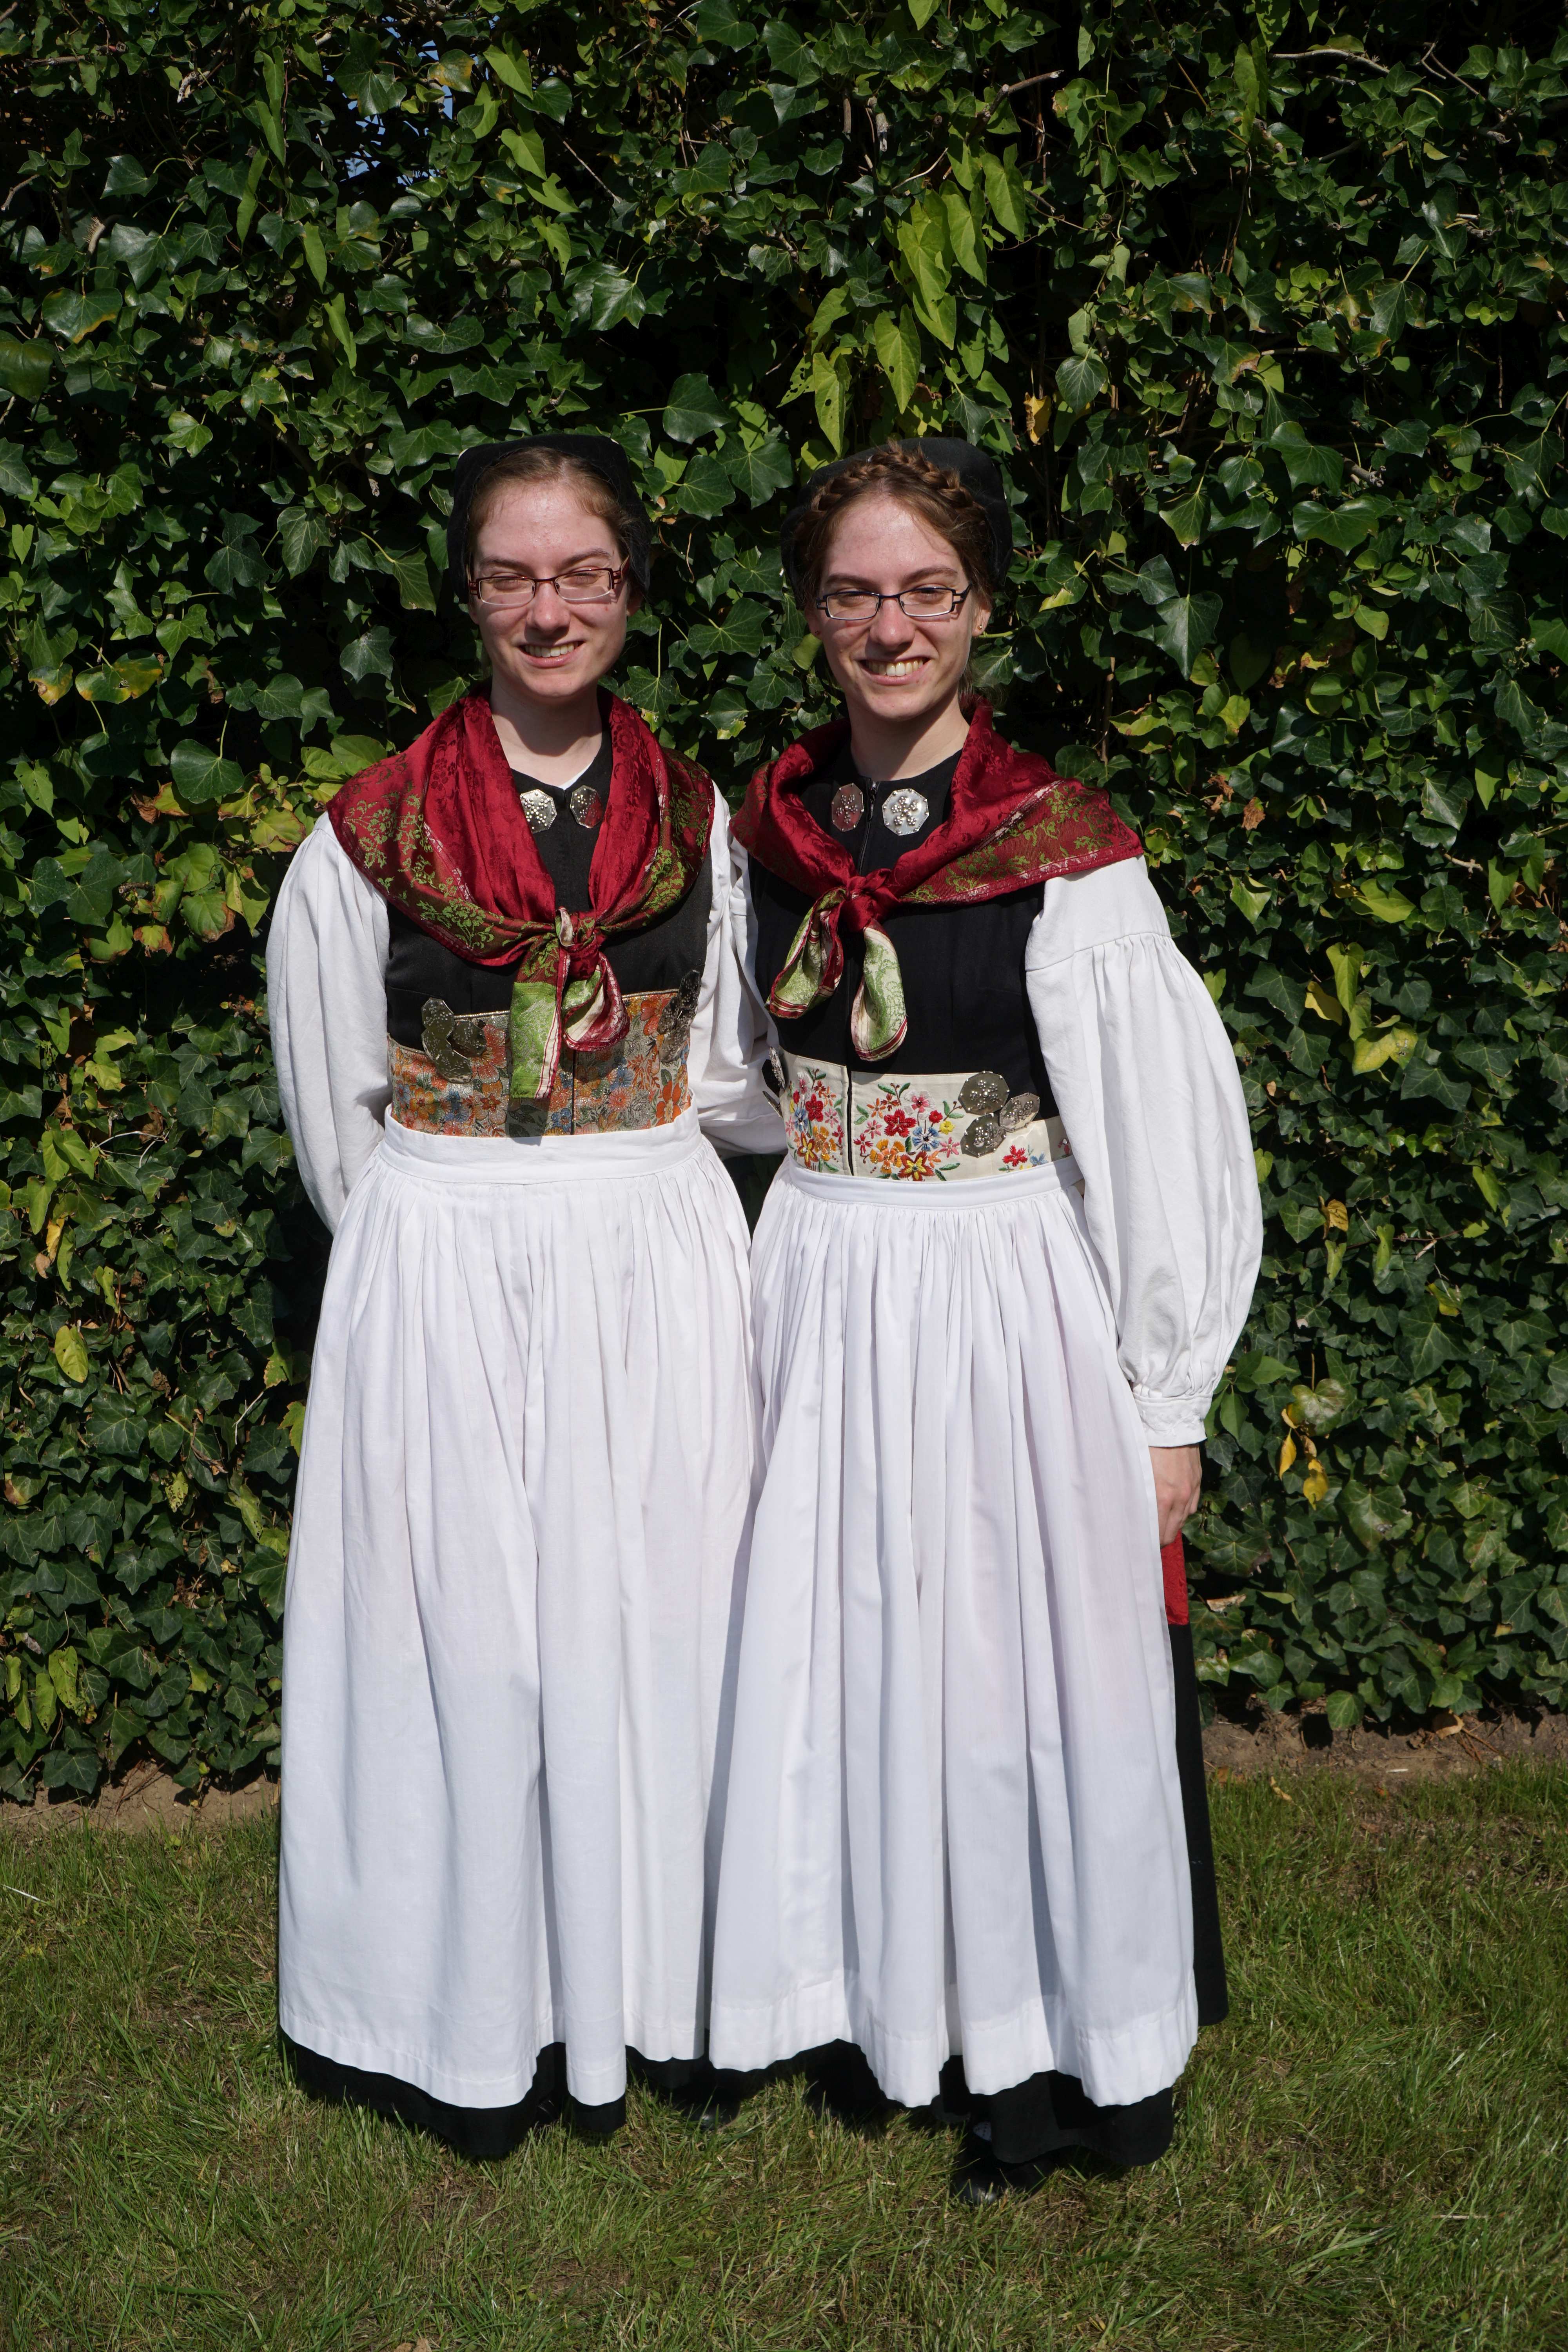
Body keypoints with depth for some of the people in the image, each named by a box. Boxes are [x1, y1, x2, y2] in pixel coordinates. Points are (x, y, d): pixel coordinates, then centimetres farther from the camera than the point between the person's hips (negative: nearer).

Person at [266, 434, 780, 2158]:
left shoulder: (693, 815, 5)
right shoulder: (373, 832, -4)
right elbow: (333, 1110, 3)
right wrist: (440, 1234, 3)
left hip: (657, 1270, 3)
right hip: (445, 1285, -2)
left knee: (649, 1627, 9)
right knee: (462, 1640, 5)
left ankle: (644, 1987, 28)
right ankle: (473, 2017, 25)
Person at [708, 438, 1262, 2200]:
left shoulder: (1060, 852, -13)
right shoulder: (774, 823, 2)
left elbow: (1167, 1145, -10)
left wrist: (1165, 1404, -9)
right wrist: (807, 1267, 13)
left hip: (1010, 1314, -4)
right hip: (818, 1309, 5)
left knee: (1021, 1674, 8)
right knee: (848, 1659, 15)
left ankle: (1055, 2053, 31)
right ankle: (883, 2000, 39)